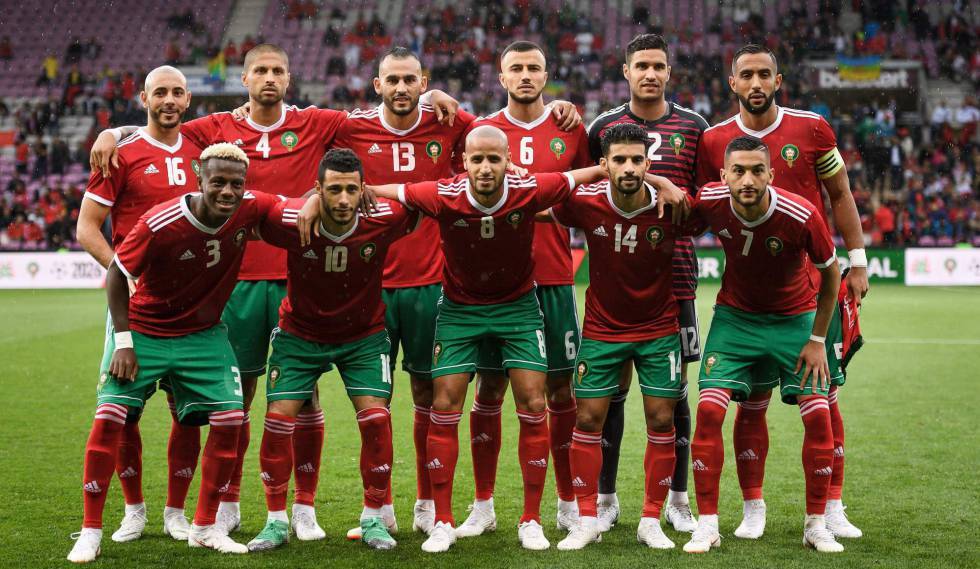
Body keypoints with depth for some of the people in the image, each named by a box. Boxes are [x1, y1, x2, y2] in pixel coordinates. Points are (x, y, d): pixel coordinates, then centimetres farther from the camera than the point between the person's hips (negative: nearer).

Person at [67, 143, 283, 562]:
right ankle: (90, 532, 0)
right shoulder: (160, 223, -27)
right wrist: (123, 341, -16)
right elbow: (117, 276, -14)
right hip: (144, 331, -3)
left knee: (230, 419, -6)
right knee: (110, 416, -13)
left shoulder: (251, 209, -16)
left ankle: (204, 527, 9)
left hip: (204, 334, 3)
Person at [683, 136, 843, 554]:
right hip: (735, 315, 1)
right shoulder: (709, 203, -21)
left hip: (795, 319, -1)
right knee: (709, 409, -14)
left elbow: (831, 271, -9)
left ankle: (816, 524, 9)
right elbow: (681, 233, 3)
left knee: (818, 414, -10)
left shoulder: (801, 216, -26)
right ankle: (707, 525, -3)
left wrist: (818, 339, -7)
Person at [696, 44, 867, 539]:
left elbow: (840, 195, 8)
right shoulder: (714, 141, 1)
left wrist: (857, 261, 6)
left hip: (814, 280, 0)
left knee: (824, 396, 4)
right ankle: (752, 508, 13)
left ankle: (832, 508, 15)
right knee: (752, 400, 1)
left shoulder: (812, 128, 0)